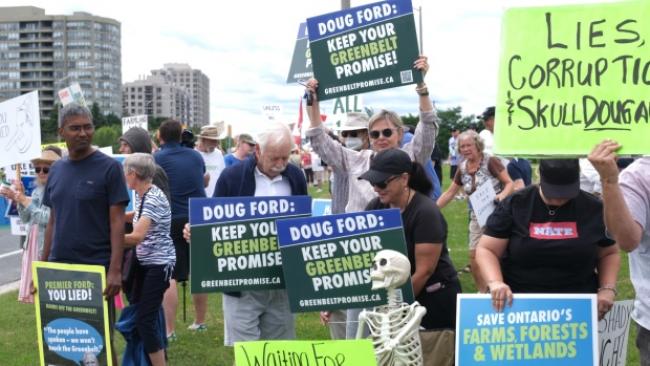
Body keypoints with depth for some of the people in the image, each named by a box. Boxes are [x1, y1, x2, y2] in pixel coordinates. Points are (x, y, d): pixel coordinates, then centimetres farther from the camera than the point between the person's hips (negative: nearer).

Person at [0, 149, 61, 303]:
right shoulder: (37, 191, 14)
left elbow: (47, 218, -19)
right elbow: (25, 219, 16)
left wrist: (24, 199, -12)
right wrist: (18, 199, 0)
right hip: (33, 244, 8)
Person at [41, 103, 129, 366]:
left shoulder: (109, 167, -6)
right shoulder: (56, 170, 10)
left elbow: (117, 222, -9)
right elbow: (53, 221, 15)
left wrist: (115, 270, -16)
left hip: (96, 269, -5)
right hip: (59, 269, 5)